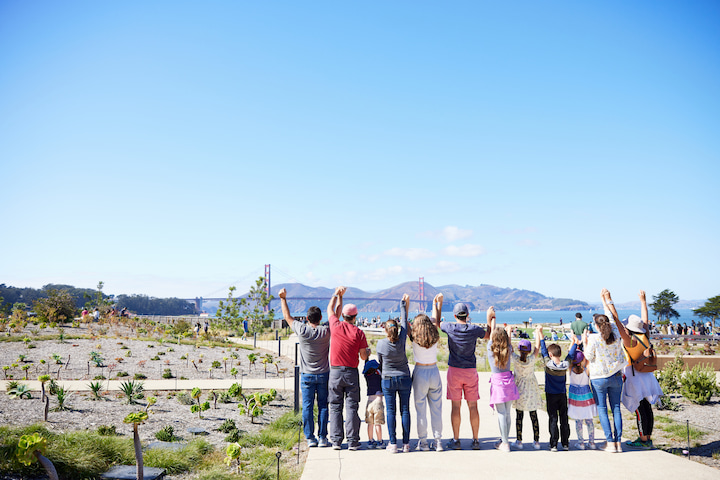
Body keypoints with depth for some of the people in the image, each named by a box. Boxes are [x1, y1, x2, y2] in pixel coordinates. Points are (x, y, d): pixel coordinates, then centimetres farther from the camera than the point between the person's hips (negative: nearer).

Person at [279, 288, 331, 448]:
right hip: (323, 375, 1)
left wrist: (283, 298, 13)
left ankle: (310, 438, 8)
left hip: (307, 376, -1)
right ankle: (322, 438, 8)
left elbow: (287, 317, 4)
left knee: (307, 407, 5)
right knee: (323, 406, 7)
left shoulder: (302, 330, -11)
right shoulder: (326, 331, -9)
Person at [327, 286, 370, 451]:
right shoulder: (359, 333, -5)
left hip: (335, 371, 1)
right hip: (351, 372, -1)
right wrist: (368, 351, 23)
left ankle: (336, 441, 6)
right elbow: (363, 356, 1)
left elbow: (330, 309, 18)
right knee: (352, 407, 4)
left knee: (335, 407, 7)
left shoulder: (336, 326, -2)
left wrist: (338, 294, 31)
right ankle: (352, 441, 5)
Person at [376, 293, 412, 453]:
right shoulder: (402, 340, -10)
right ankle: (406, 443, 9)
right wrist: (404, 304, 14)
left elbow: (380, 362, 4)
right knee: (405, 410, 6)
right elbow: (404, 321, 3)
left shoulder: (381, 344, -10)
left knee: (390, 411, 5)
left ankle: (393, 443, 4)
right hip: (404, 379, 1)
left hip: (388, 380, -1)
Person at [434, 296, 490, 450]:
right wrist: (490, 318, 22)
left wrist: (438, 303, 20)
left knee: (455, 406, 3)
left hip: (454, 370, -1)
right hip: (471, 371, 1)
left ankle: (456, 440, 7)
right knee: (473, 406, 7)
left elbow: (436, 322, 13)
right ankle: (475, 440, 11)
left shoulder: (450, 327, -8)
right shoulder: (474, 329, -5)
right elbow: (489, 335, 15)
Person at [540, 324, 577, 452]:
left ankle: (553, 444, -1)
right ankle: (565, 443, 14)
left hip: (551, 396, -3)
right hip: (563, 395, 3)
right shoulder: (566, 364, -8)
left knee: (553, 419, 0)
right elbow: (571, 354, 5)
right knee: (564, 419, 9)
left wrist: (540, 334, -4)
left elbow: (543, 350, -9)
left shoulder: (548, 364, -15)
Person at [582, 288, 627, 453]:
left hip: (599, 378, -4)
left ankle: (610, 443, 2)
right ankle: (618, 441, 10)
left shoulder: (593, 340, -16)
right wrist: (607, 299, 19)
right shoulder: (616, 335, -4)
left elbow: (588, 359, -6)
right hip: (616, 376, 4)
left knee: (602, 409, 4)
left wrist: (585, 343, 4)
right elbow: (614, 316, 12)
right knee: (616, 408, 10)